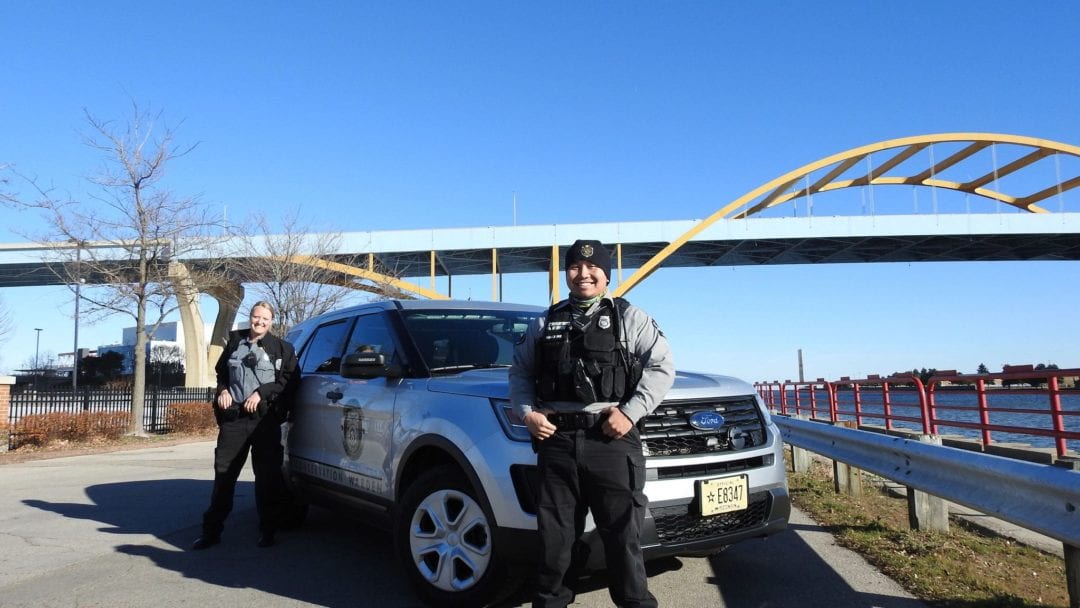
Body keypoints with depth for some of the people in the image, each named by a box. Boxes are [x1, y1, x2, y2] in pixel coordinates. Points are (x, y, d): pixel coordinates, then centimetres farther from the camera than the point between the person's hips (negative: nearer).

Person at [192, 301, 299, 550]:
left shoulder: (282, 348, 3)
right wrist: (223, 390, 3)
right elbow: (221, 371, 23)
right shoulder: (235, 342, 13)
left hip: (265, 418, -3)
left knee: (267, 475, 2)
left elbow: (289, 379, -4)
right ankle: (212, 530, 14)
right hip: (233, 417, 3)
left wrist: (261, 393, -13)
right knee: (224, 473, 6)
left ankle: (267, 530, 13)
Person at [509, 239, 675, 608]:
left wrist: (630, 412, -10)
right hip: (556, 440, 3)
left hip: (611, 439, -2)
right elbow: (520, 372, 20)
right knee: (554, 536, 8)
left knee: (623, 535, 1)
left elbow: (662, 367, 1)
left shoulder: (629, 318, 8)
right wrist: (527, 412, 2)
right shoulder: (545, 324, 17)